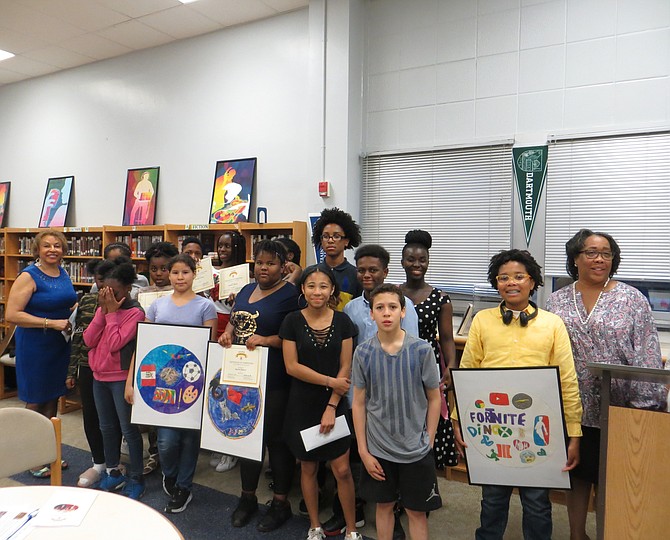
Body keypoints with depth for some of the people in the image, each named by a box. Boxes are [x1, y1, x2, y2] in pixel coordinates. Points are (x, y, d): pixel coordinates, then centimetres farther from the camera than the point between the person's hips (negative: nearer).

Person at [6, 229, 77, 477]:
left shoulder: (63, 274, 7)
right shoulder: (29, 276, -15)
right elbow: (12, 315, -20)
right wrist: (51, 323, -23)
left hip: (60, 345, 7)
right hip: (35, 346, -7)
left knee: (53, 398, 16)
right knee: (35, 401, 5)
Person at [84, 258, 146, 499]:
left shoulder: (134, 312, -15)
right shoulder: (104, 307, 5)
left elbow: (115, 344, -23)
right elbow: (88, 340, -3)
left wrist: (112, 312, -17)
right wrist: (103, 311, -10)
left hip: (121, 378, -7)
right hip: (99, 377, 7)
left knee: (128, 429, 2)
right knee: (107, 427, 18)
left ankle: (136, 479, 15)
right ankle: (112, 473, 34)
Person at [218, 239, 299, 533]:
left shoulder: (290, 294, -9)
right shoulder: (246, 290, 13)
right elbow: (234, 321, 21)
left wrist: (267, 340, -24)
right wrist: (227, 334, 0)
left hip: (274, 382, -7)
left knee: (276, 439, 5)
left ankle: (281, 503, 22)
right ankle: (247, 497, 34)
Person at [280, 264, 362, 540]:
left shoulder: (342, 321, -2)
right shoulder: (292, 321, -5)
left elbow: (345, 368, -3)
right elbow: (292, 366, -8)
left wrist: (331, 406, -9)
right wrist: (329, 381, -12)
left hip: (335, 404, 0)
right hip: (302, 404, 0)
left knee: (342, 470, 2)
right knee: (308, 467, 12)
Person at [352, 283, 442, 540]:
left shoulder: (422, 350, -12)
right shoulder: (363, 353, -8)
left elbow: (434, 398, -2)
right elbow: (359, 403, -1)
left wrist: (428, 442, -2)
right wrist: (363, 451, -1)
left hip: (416, 449, -1)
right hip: (378, 447, 1)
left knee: (416, 510, 13)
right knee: (384, 505, 18)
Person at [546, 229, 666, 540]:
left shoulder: (631, 299, -3)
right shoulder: (557, 301, 4)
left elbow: (648, 357, -6)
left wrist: (645, 406, -11)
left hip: (618, 410, -2)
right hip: (573, 408, 3)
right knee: (578, 473, 16)